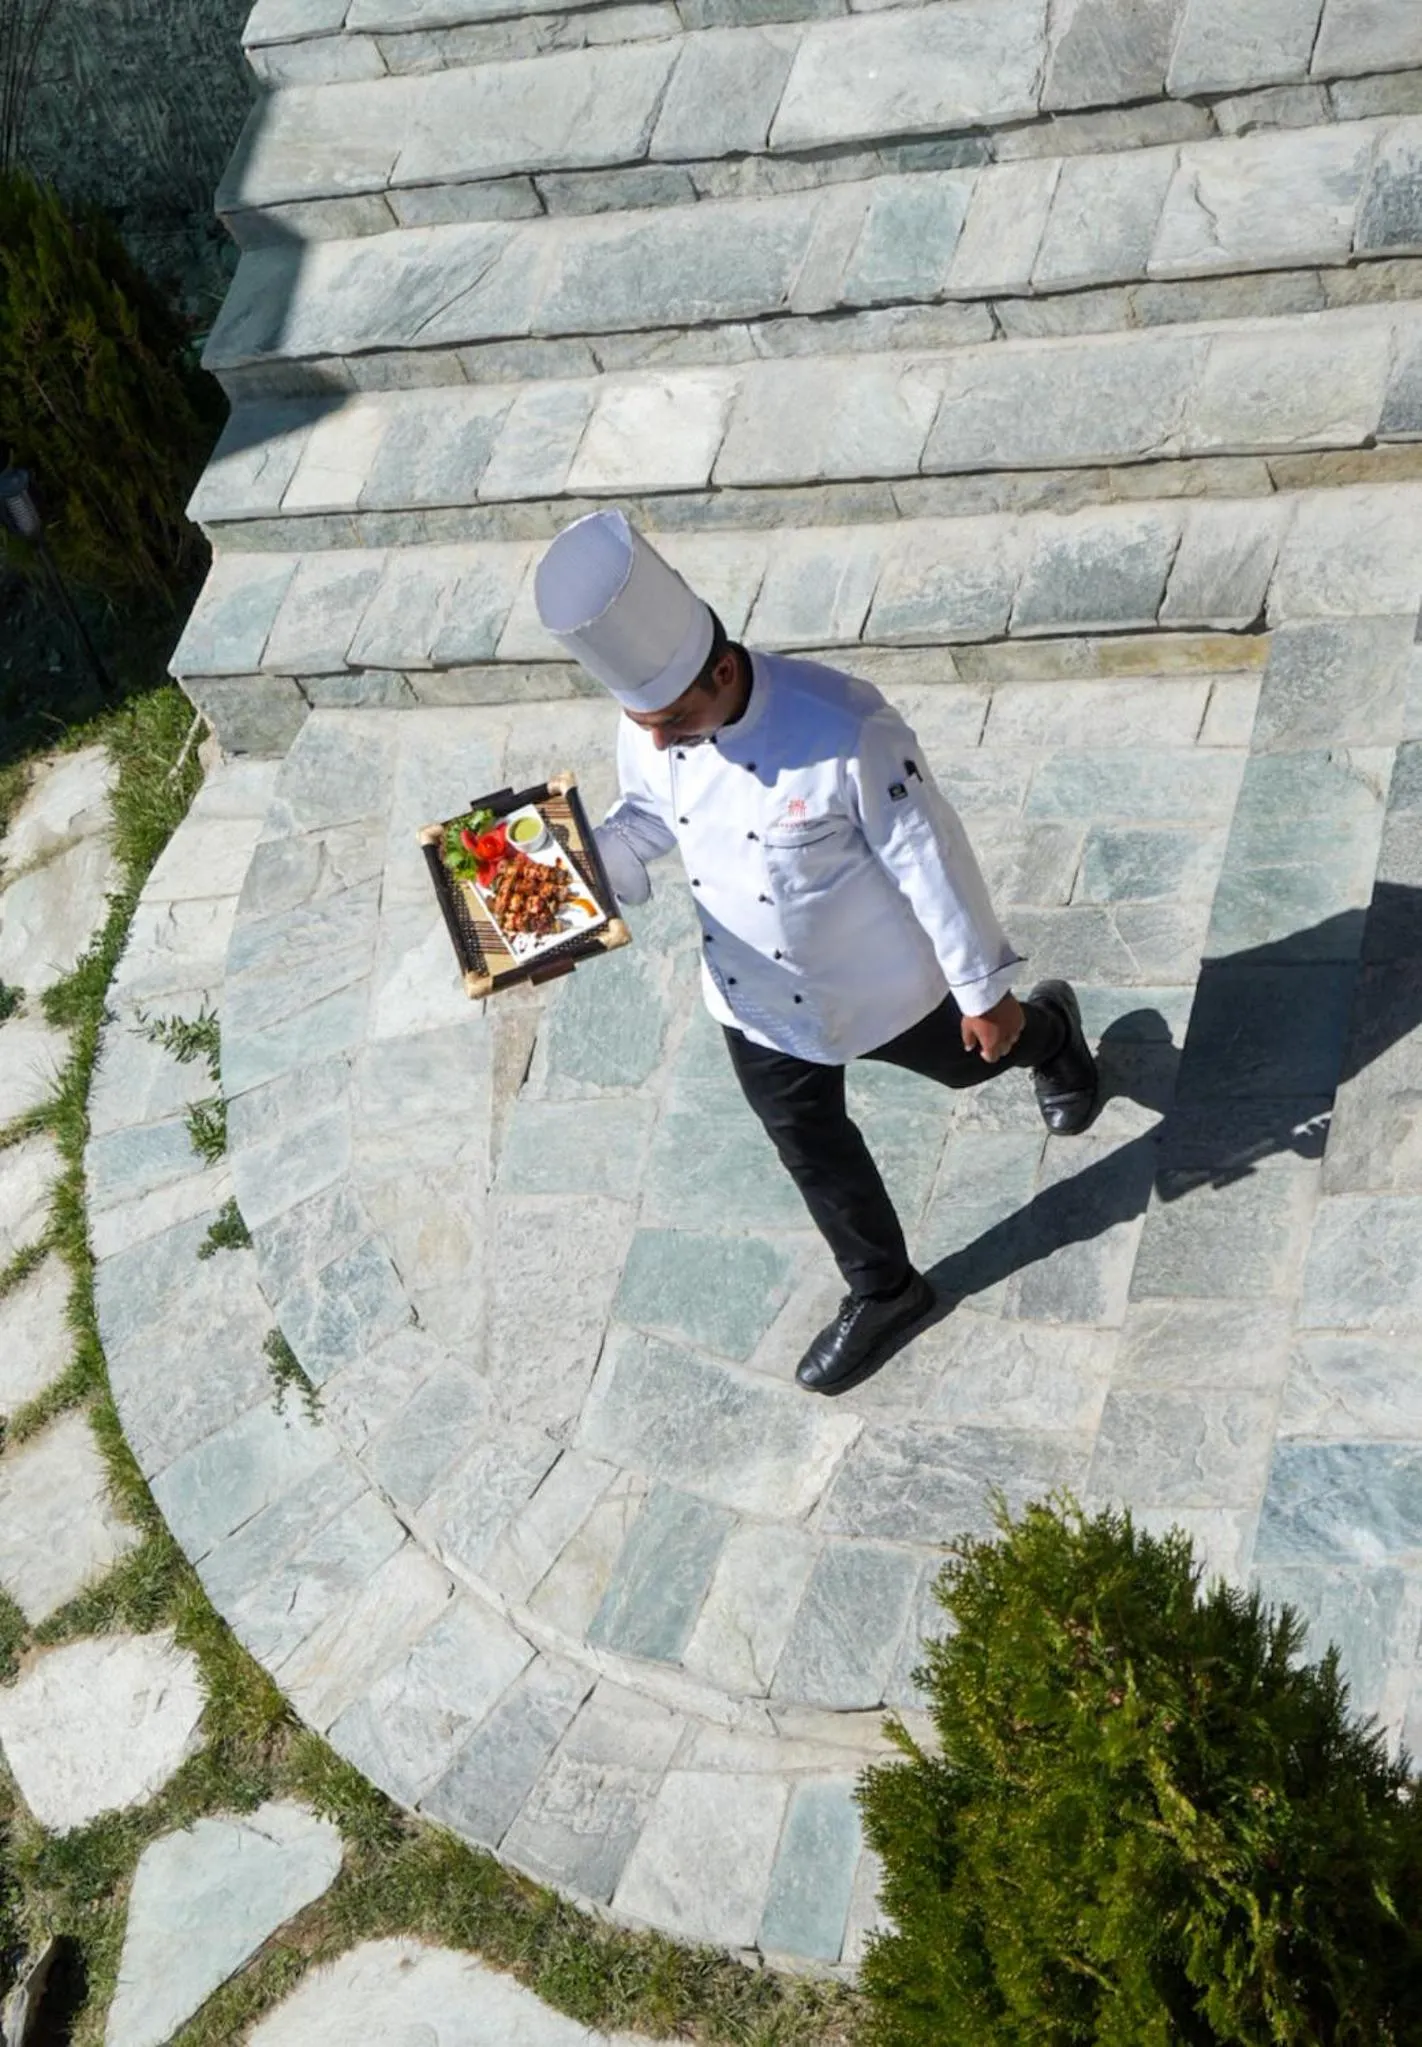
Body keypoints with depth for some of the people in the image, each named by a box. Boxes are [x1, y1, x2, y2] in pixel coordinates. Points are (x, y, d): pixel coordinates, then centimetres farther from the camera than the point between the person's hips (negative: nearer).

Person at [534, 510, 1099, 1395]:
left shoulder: (845, 730, -37)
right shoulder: (650, 730, -19)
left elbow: (930, 858, -26)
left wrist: (984, 988, -16)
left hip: (879, 983, -4)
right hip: (756, 999, 5)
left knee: (965, 1061, 26)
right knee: (811, 1146, 21)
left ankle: (1049, 1031, 63)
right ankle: (884, 1292, 47)